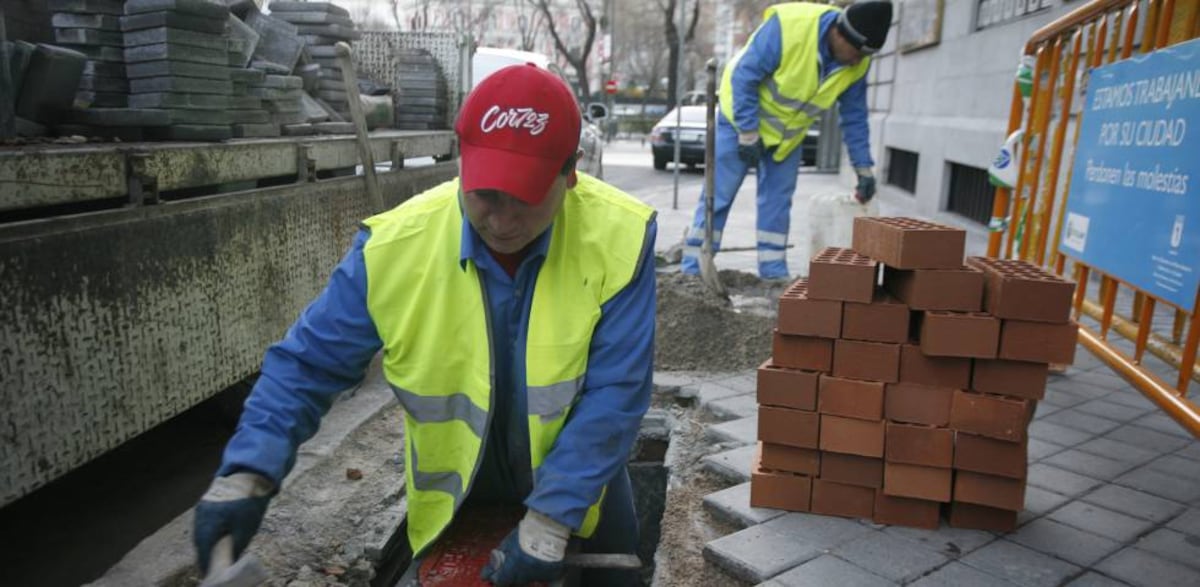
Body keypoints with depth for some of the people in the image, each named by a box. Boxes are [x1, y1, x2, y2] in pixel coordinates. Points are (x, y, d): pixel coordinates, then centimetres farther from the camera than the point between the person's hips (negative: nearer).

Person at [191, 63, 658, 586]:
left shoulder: (619, 237, -25)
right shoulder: (398, 246, -22)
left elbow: (614, 394, -23)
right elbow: (308, 364, -13)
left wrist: (551, 518, -27)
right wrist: (247, 474, -26)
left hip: (580, 490, 1)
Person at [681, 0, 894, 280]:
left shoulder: (857, 65, -13)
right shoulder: (789, 25, -32)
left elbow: (854, 117, -1)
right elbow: (744, 77, -26)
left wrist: (864, 169, -1)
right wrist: (748, 134, -24)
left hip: (788, 134, 5)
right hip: (743, 118, -5)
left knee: (777, 202, 4)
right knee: (718, 196, -4)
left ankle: (774, 273, 11)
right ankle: (692, 269, 1)